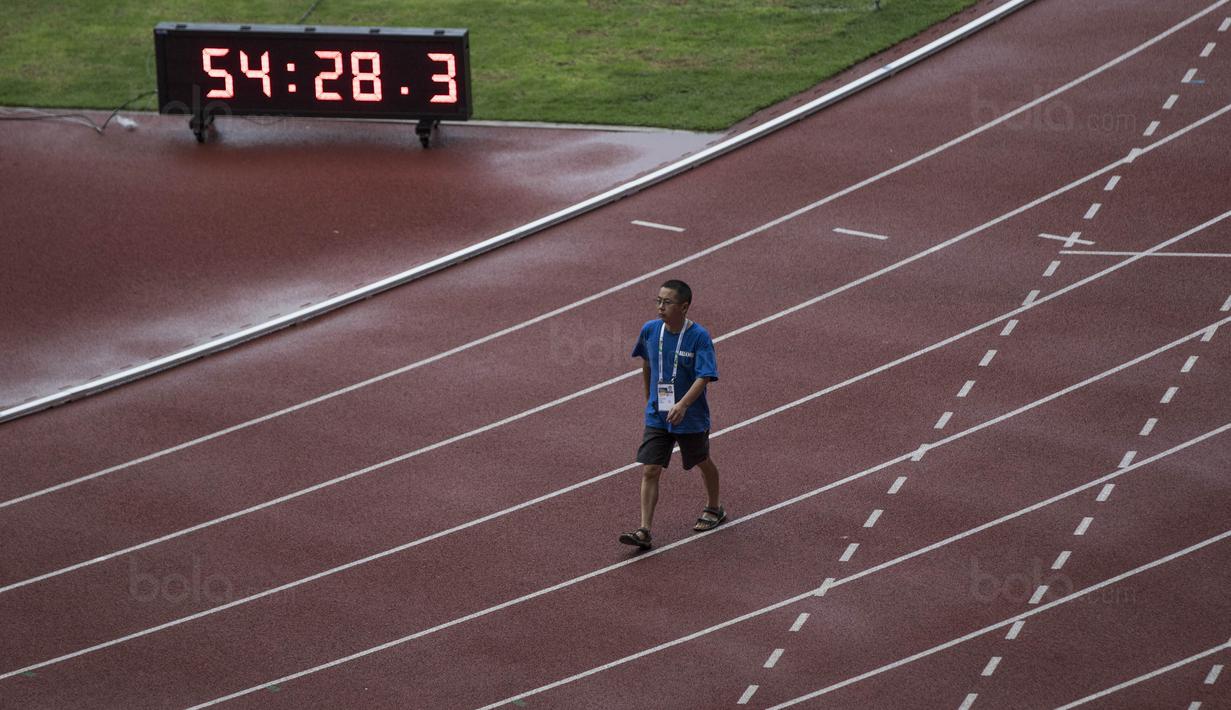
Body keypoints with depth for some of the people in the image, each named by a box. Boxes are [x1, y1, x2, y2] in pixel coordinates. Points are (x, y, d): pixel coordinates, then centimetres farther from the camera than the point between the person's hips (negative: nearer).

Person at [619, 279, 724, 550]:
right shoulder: (650, 330, -5)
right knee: (650, 471, -6)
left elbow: (704, 377, -25)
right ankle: (644, 531, -8)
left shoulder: (699, 336, -19)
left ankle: (714, 508, 44)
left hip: (691, 416, -3)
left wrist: (683, 404, -38)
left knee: (703, 463, 19)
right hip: (657, 415, 3)